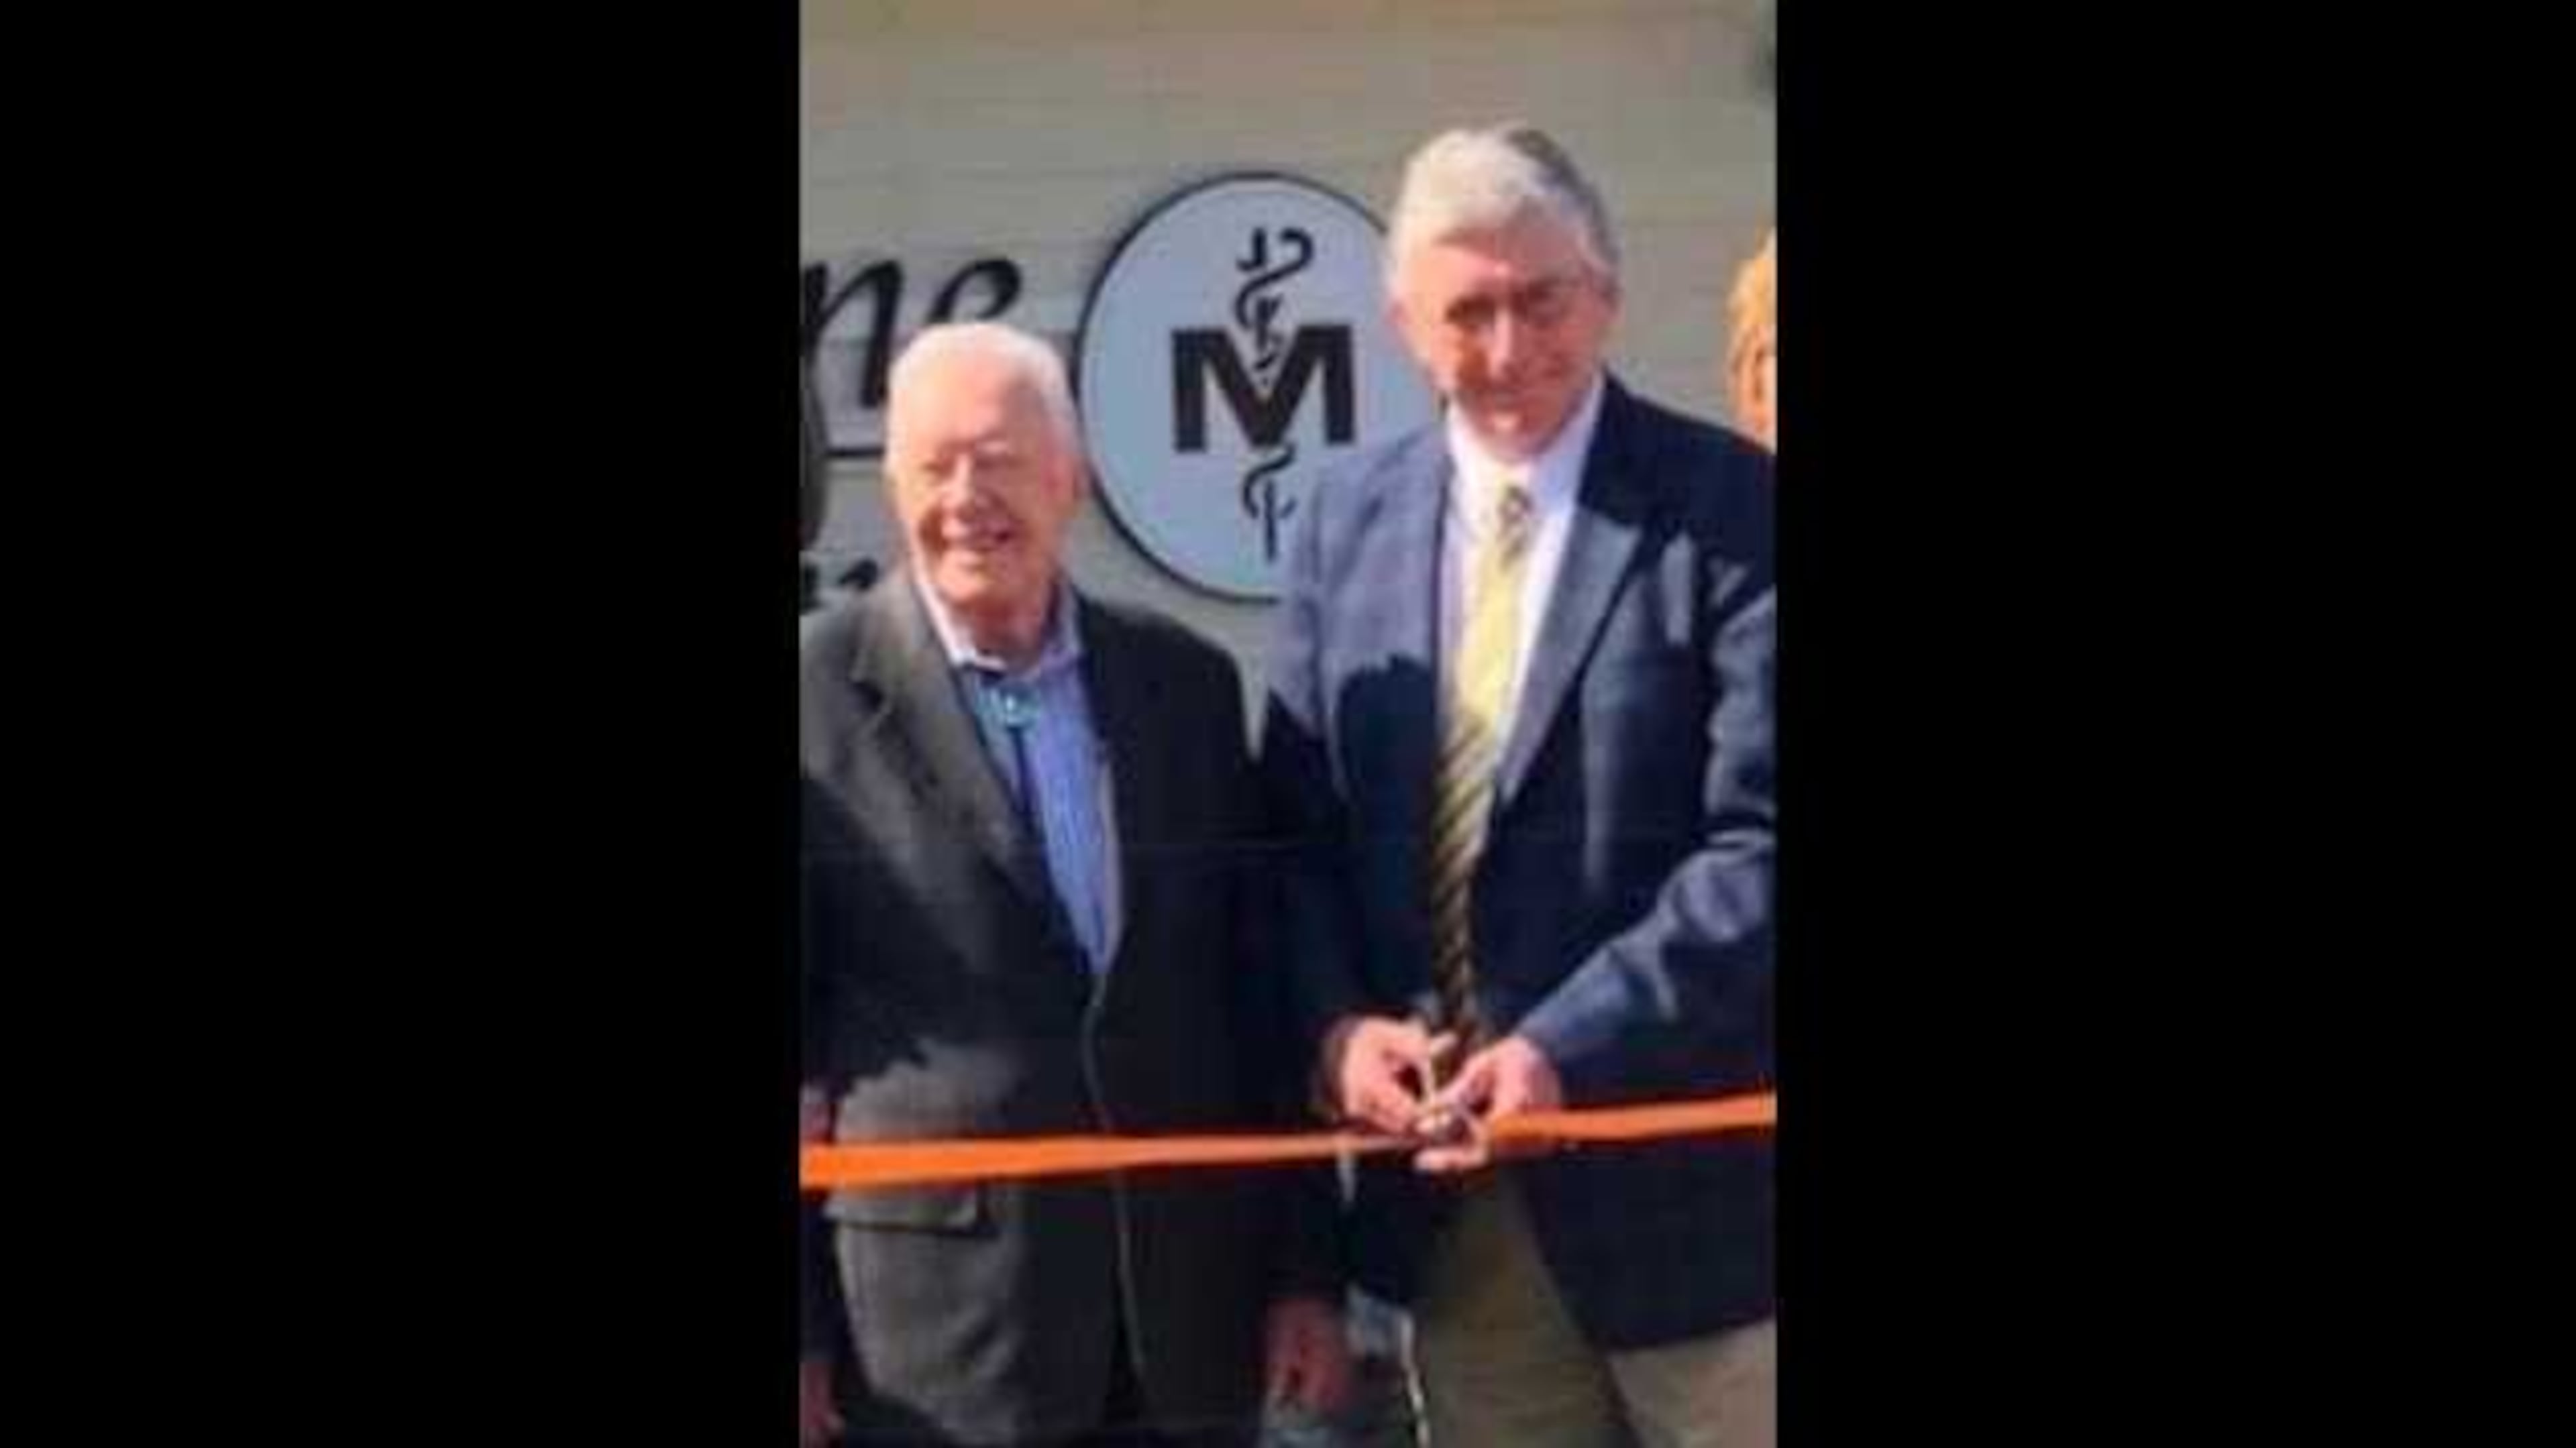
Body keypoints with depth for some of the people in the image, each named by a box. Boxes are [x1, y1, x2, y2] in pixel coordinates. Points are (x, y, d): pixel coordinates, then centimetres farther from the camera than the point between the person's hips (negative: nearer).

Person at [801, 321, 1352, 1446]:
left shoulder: (1185, 680, 8)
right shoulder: (825, 694, -5)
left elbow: (1258, 985, 10)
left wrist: (1305, 1268, 9)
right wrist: (801, 1331, -7)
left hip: (1187, 1289, 4)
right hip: (940, 1301, -4)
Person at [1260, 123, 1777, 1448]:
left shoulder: (1727, 508, -8)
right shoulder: (1349, 519, 8)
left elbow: (1761, 841, -14)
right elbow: (1296, 820, 9)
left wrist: (1565, 1051, -22)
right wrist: (1335, 1022, -9)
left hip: (1677, 1174, -4)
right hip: (1451, 1189, 4)